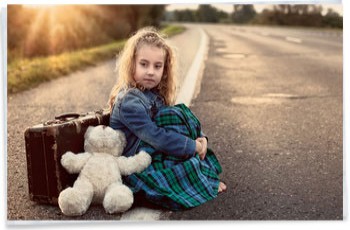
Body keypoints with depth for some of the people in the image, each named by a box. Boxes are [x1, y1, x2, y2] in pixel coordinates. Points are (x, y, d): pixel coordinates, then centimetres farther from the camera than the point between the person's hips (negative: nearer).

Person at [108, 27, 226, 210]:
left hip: (154, 153, 9)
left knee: (181, 112, -2)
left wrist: (200, 138, -8)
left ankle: (203, 172, -6)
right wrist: (193, 146, -21)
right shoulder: (129, 102, -22)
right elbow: (155, 136, -27)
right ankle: (204, 181, -10)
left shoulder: (154, 95, 7)